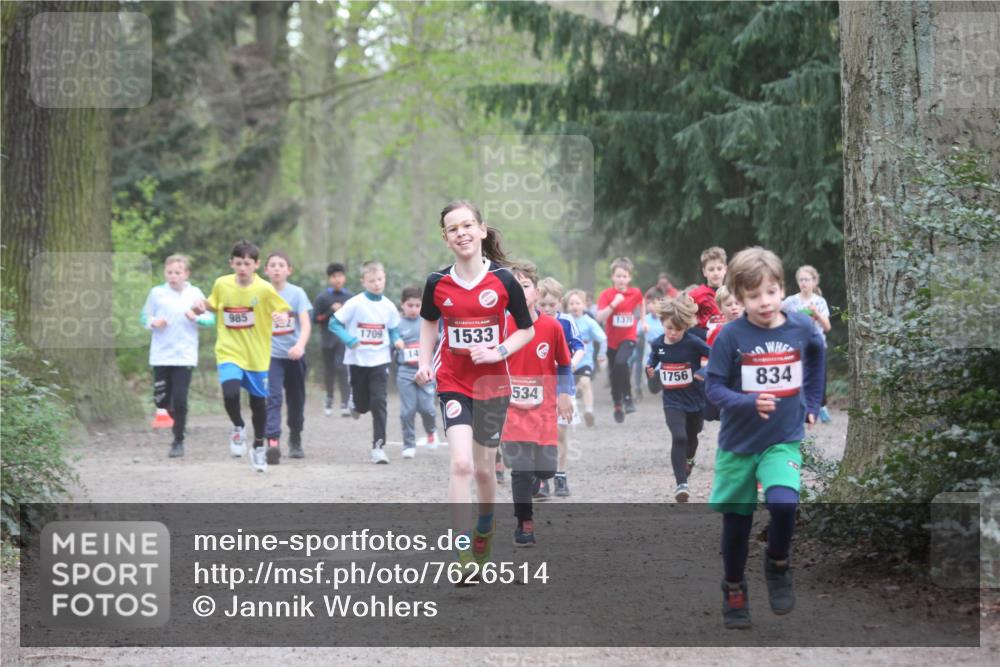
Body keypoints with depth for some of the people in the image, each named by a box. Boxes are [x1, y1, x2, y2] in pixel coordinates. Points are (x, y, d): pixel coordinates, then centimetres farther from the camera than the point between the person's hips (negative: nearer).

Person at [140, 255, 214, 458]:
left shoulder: (195, 294, 1)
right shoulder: (156, 293, 1)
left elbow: (210, 318, 3)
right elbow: (144, 316, 9)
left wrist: (196, 318, -16)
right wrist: (153, 322, -12)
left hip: (184, 356, -2)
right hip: (161, 355, 2)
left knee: (180, 399, -8)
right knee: (161, 399, 5)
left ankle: (178, 441, 5)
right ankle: (177, 417, 38)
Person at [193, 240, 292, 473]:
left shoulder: (264, 289, -11)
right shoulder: (222, 284, -3)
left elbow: (284, 311, -2)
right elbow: (213, 305, 15)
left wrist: (282, 317, -25)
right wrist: (203, 307, -7)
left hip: (257, 355, 0)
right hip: (229, 352, 0)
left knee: (258, 402, 12)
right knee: (230, 394, -24)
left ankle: (258, 448, 35)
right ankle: (238, 428, 7)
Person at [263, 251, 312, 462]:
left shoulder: (297, 293, -4)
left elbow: (306, 324, -13)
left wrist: (300, 346, -30)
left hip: (294, 355, 1)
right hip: (271, 355, -1)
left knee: (296, 399, 14)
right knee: (273, 398, -17)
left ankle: (295, 440, 35)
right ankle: (273, 442, -27)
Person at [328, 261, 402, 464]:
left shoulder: (388, 306, 1)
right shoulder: (355, 304, -9)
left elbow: (393, 329, 16)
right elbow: (334, 323, -7)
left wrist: (396, 340, -6)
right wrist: (349, 340, -20)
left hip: (380, 361, 1)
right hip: (357, 360, -1)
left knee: (379, 402, -10)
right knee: (363, 403, 8)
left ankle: (378, 445, -6)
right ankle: (356, 403, 47)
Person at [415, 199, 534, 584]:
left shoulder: (503, 281, -8)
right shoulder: (437, 284, -5)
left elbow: (527, 329, 3)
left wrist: (499, 352, -13)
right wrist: (425, 363, 2)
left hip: (492, 383, 1)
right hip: (453, 383, 0)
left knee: (484, 469, 11)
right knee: (461, 464, -17)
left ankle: (485, 528, 43)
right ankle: (463, 555, -14)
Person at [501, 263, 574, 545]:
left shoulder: (552, 326, -4)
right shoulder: (503, 326, -7)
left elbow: (564, 365, 9)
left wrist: (564, 394, 6)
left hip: (544, 408, 2)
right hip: (513, 408, -2)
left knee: (546, 468, 5)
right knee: (521, 467, -8)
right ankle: (524, 523, 4)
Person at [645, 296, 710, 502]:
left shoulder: (693, 343, -17)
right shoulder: (657, 344, -5)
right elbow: (652, 363, 13)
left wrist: (705, 373, -26)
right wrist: (651, 371, -7)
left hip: (695, 400, 0)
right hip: (672, 402, 0)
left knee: (691, 437, 22)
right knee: (678, 438, -20)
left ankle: (689, 459, 57)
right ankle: (681, 484, -18)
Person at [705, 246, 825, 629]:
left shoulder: (801, 328, -6)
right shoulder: (731, 336, -14)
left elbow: (815, 357, 17)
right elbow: (713, 387, -13)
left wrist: (811, 404, 17)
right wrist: (750, 402, -29)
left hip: (784, 440, 0)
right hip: (738, 443, 0)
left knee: (783, 503, -24)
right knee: (736, 522, 9)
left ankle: (777, 566, 5)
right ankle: (734, 591, 32)